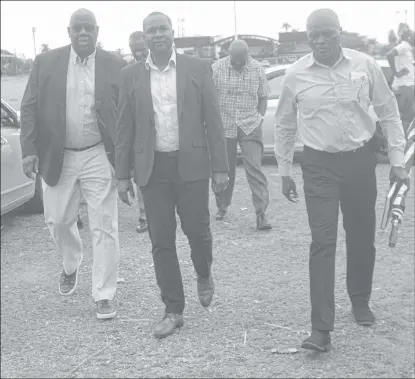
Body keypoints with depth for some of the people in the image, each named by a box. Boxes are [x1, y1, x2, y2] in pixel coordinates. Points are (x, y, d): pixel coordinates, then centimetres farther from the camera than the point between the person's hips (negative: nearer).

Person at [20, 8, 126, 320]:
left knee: (104, 227, -1)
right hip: (57, 157, 2)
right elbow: (30, 108, 3)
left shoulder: (116, 66, -1)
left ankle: (105, 295, 9)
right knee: (59, 221, 12)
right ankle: (71, 267, 42)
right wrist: (29, 149, -7)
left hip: (98, 157, -2)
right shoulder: (45, 63, 2)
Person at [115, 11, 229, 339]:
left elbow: (213, 121, 0)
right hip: (153, 168, 2)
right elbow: (125, 128, 7)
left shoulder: (197, 69, 2)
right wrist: (123, 175, 5)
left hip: (191, 164, -1)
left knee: (197, 231, 1)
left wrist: (220, 168, -4)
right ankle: (174, 311, 14)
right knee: (161, 241, 3)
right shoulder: (131, 75, 6)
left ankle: (204, 276, 35)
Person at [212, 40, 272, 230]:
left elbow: (263, 98, 10)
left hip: (250, 127, 0)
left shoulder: (257, 69, 2)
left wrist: (259, 118, 0)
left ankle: (261, 213, -9)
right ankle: (222, 207, 28)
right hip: (224, 127, 0)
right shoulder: (217, 68, -3)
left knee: (255, 168, -9)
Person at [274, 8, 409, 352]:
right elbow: (285, 125, 8)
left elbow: (388, 113, 3)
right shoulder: (296, 75, -4)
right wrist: (284, 170, 9)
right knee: (323, 242, -6)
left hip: (360, 160, 1)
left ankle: (360, 301, 35)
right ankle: (322, 328, -6)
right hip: (319, 165, -1)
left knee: (362, 237, 11)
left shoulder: (365, 65, -4)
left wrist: (397, 161, 1)